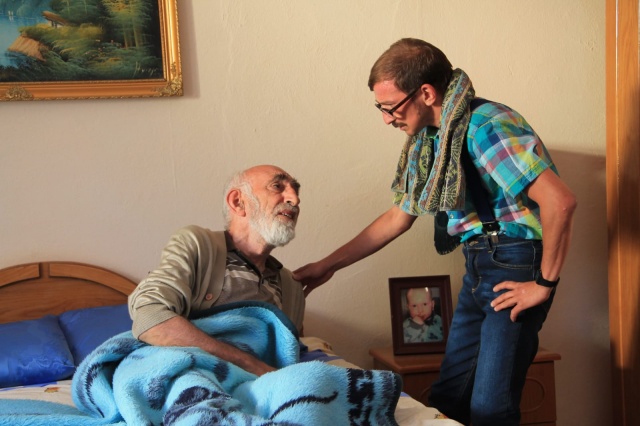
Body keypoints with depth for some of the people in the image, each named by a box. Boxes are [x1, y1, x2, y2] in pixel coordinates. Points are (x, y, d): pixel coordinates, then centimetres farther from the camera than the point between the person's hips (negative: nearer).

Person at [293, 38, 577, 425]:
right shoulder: (425, 140, 8)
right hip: (477, 265, 9)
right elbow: (399, 217, 17)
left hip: (516, 267, -8)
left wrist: (545, 284, -17)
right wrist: (328, 265, 17)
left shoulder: (487, 125, -20)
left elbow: (560, 201, -27)